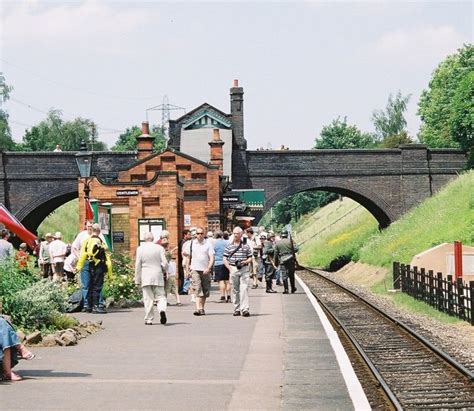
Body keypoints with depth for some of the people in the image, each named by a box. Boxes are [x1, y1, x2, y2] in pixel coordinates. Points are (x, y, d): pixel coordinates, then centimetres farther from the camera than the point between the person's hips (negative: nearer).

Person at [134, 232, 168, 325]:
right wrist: (164, 270, 21)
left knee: (148, 299, 3)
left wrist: (137, 280, 6)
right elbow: (165, 264, -2)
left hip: (145, 278, 0)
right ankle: (162, 310, -22)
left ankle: (149, 319, 2)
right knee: (161, 296, 6)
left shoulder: (140, 249, -1)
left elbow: (138, 266, 0)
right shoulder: (159, 248, -1)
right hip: (158, 277, 0)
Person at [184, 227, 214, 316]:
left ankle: (202, 308, 23)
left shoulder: (208, 245, 2)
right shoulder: (191, 244, 7)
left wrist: (208, 268, -17)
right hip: (195, 269, -1)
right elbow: (188, 257, 14)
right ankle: (198, 308, -22)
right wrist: (187, 270, 11)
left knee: (205, 291, 7)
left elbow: (211, 258, -3)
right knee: (198, 289, -14)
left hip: (205, 271, 1)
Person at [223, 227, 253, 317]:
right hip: (233, 269, 2)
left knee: (244, 288, -11)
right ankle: (237, 309, 15)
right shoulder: (229, 246, 8)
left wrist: (245, 262, -12)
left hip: (244, 269, -2)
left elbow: (250, 258, 9)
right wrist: (229, 268, -5)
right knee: (235, 290, 6)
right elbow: (225, 259, 7)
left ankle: (245, 309, -14)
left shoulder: (246, 246, 7)